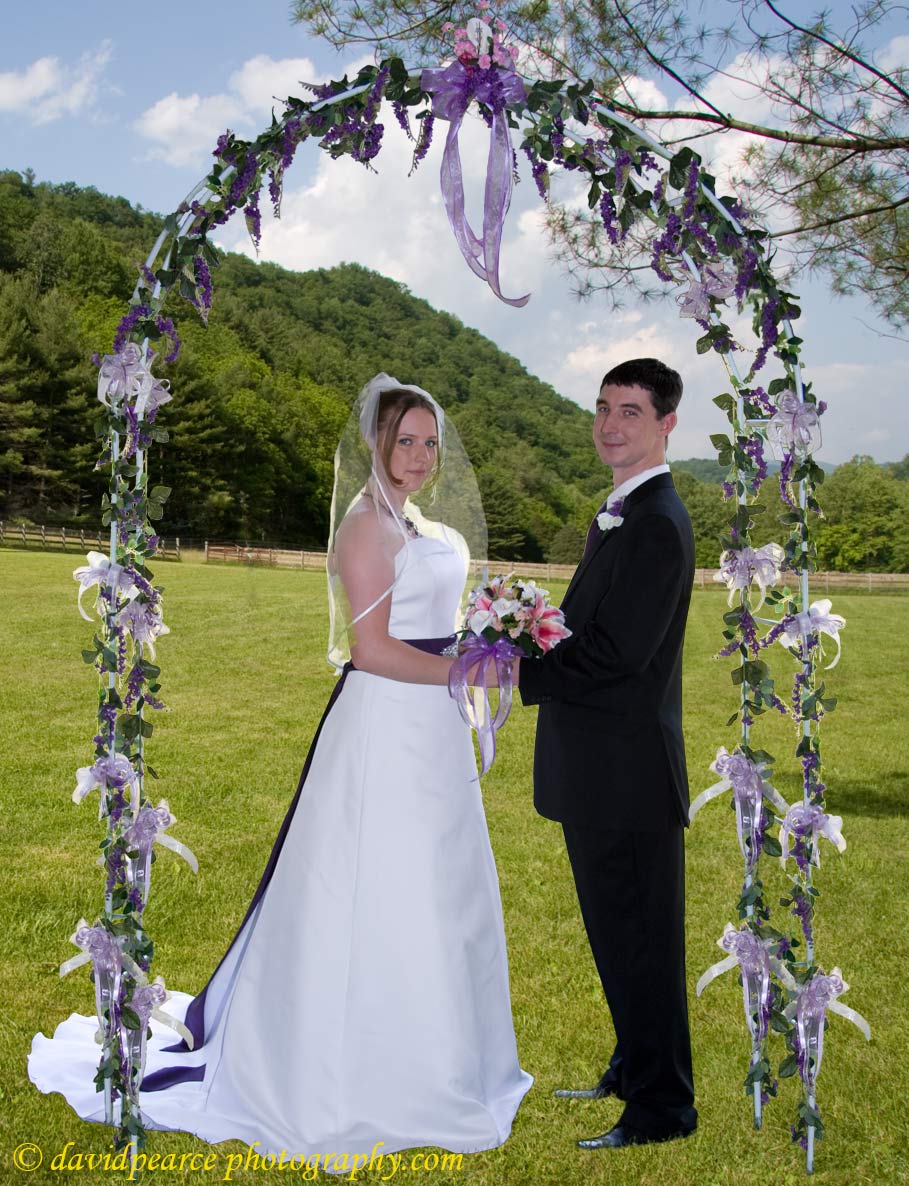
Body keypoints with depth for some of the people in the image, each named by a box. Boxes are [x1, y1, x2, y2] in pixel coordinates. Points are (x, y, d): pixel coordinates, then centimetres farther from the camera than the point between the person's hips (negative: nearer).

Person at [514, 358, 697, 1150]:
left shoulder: (657, 523, -18)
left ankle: (662, 1106, 16)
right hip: (603, 765, 10)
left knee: (640, 939, 2)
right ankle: (634, 1069, 37)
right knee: (617, 930, 21)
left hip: (629, 767, -10)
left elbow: (621, 651, -23)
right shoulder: (623, 511, 14)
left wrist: (523, 675, -14)